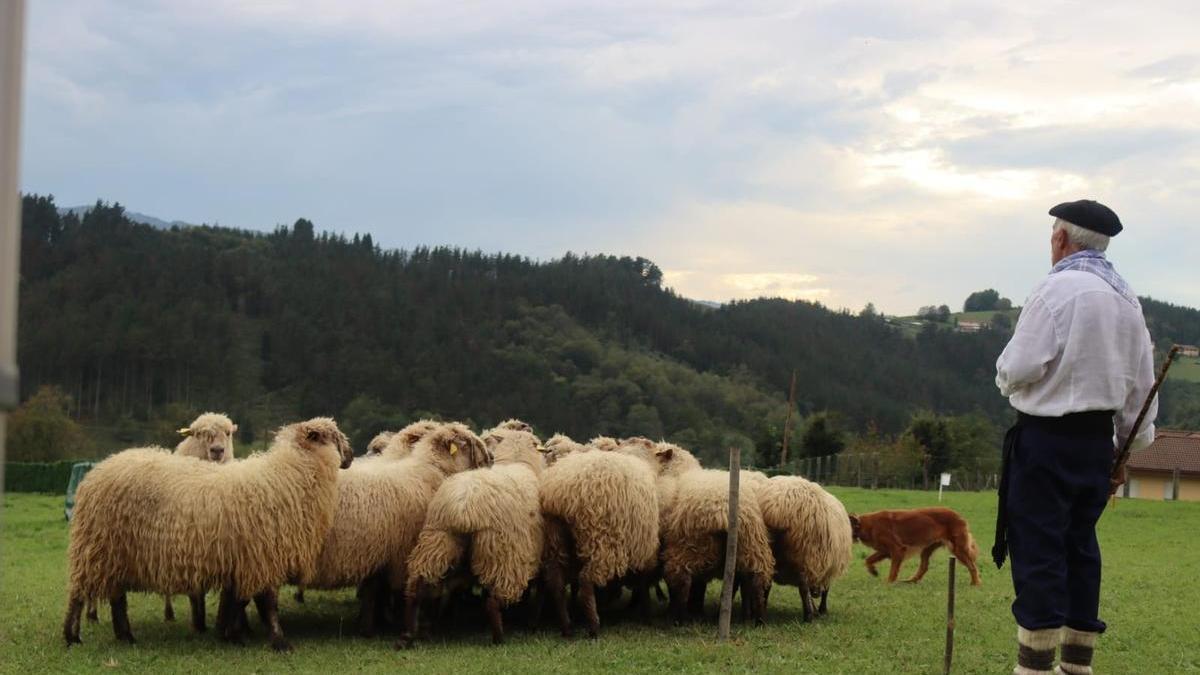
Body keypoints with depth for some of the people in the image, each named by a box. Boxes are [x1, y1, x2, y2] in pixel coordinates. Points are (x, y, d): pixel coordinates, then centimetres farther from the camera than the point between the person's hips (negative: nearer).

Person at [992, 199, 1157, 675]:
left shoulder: (1058, 288, -14)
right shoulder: (1127, 299, 11)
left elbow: (1016, 369, -16)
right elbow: (1141, 385, 13)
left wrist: (1006, 378, 7)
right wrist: (1128, 450, 19)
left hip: (1047, 439, -8)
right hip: (1098, 439, 8)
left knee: (1038, 551, -4)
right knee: (1080, 548, 14)